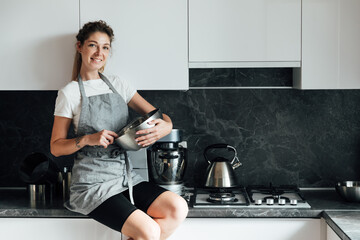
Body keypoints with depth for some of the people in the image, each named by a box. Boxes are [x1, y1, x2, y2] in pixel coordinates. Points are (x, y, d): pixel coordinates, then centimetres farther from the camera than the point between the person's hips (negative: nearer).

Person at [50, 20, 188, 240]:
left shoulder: (117, 84, 13)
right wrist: (87, 139, -16)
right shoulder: (70, 93, 0)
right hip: (94, 184, -5)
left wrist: (165, 127, -12)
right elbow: (56, 147, 1)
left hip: (126, 176, 6)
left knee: (178, 208, -19)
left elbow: (157, 115, 12)